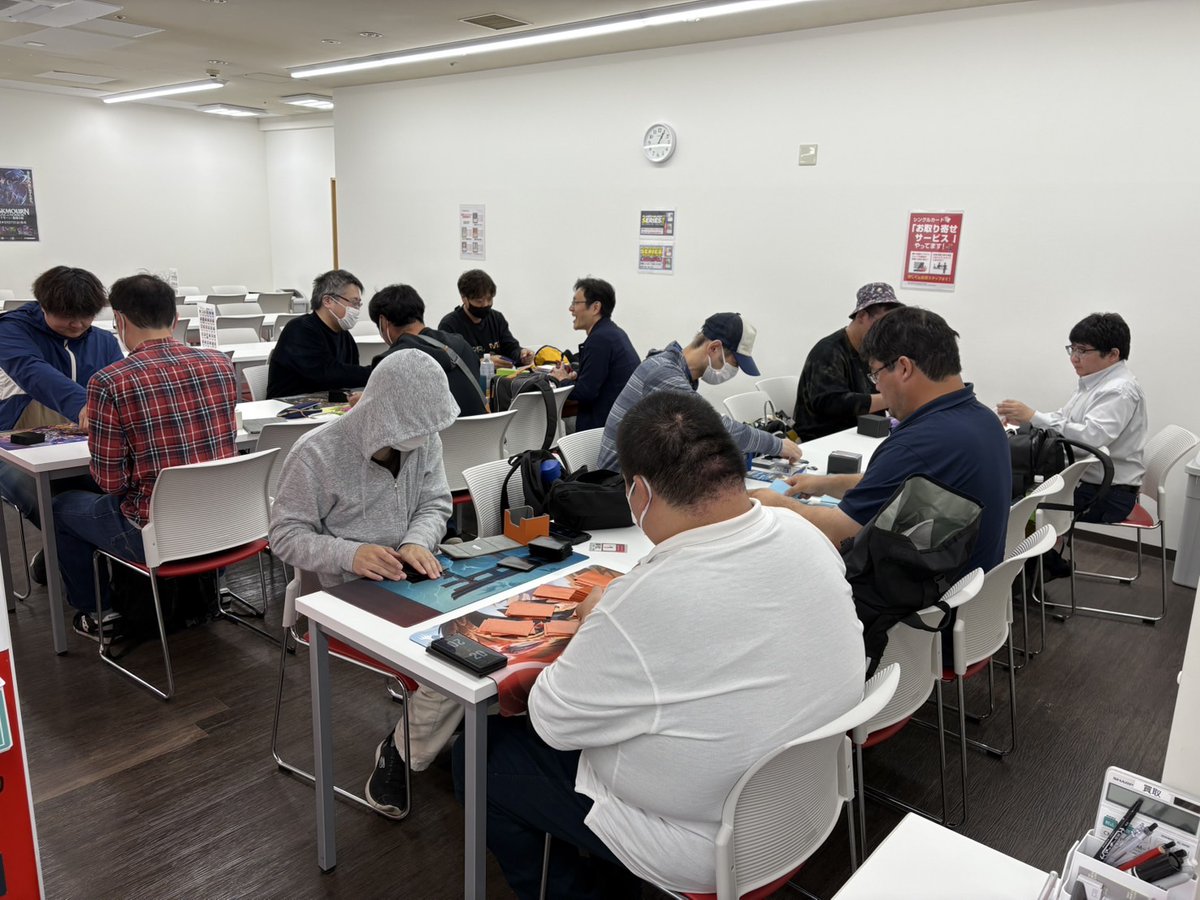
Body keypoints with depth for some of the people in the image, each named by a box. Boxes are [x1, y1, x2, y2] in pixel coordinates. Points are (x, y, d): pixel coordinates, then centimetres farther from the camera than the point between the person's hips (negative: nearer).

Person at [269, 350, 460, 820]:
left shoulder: (423, 439, -1)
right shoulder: (317, 454, -15)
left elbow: (435, 503, 5)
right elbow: (285, 535, -10)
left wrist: (418, 541, -19)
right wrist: (350, 554, -28)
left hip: (413, 579, 6)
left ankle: (402, 752, 6)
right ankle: (401, 752, 5)